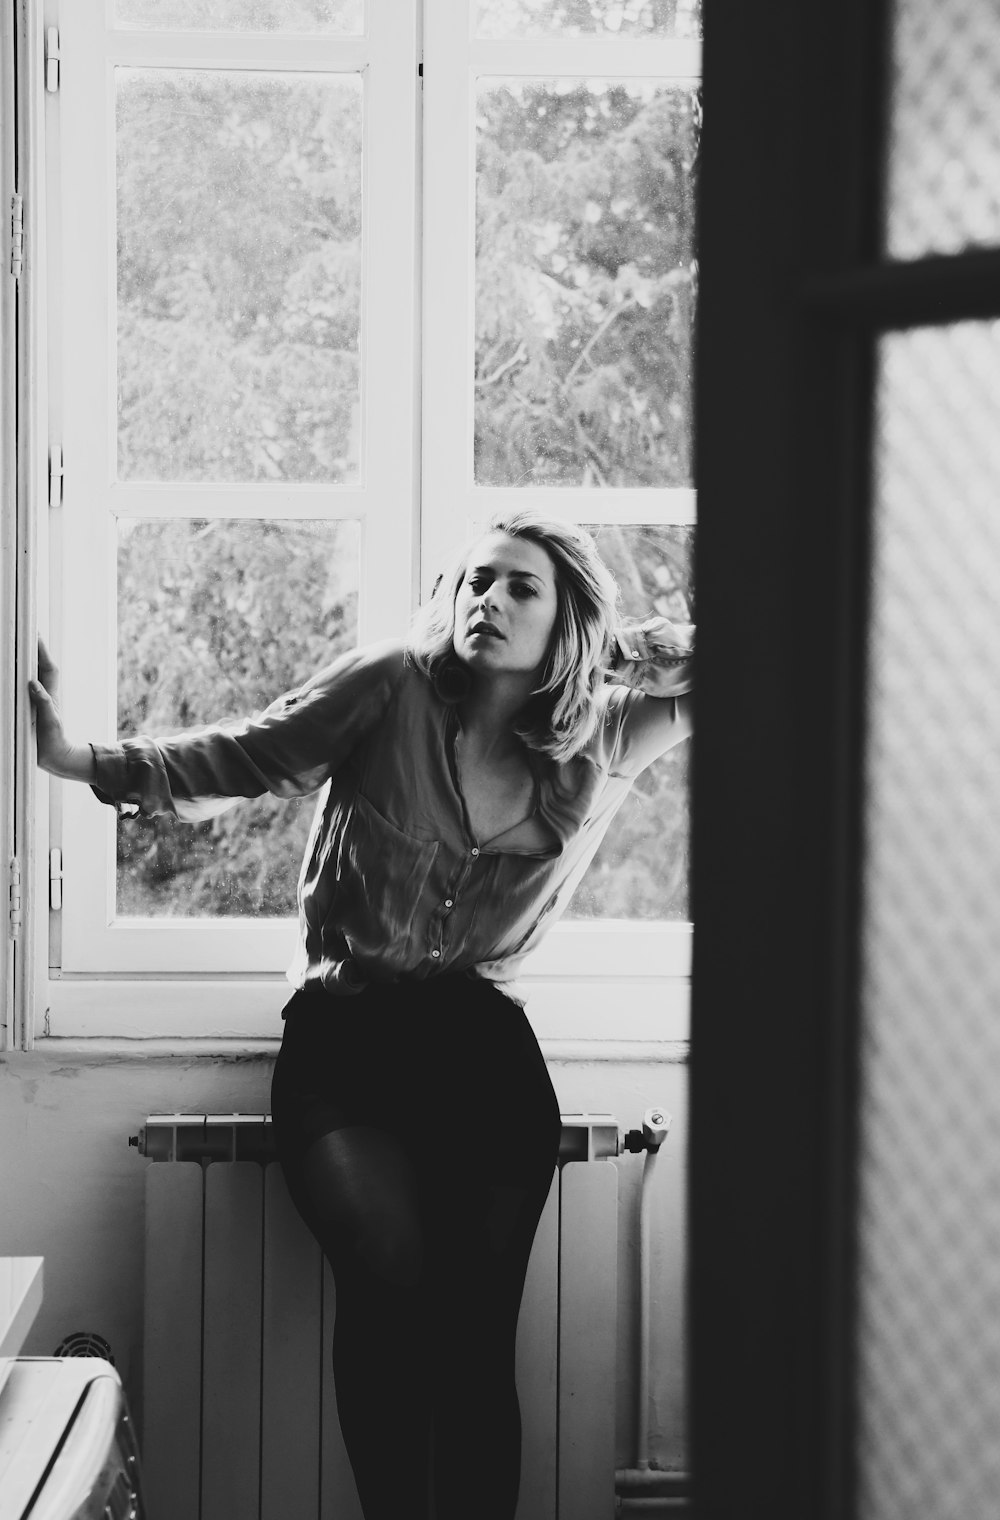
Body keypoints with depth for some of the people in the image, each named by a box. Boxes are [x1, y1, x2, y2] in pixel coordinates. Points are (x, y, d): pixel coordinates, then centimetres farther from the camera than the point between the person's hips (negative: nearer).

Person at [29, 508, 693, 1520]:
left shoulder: (606, 737, 8)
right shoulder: (393, 690, 0)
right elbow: (237, 762, 5)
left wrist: (618, 643, 6)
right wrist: (76, 759, -4)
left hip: (485, 1048, 2)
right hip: (344, 1036, -1)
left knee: (475, 1336, -14)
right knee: (389, 1282, -25)